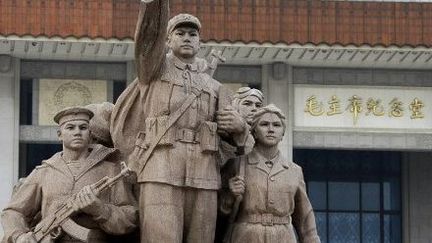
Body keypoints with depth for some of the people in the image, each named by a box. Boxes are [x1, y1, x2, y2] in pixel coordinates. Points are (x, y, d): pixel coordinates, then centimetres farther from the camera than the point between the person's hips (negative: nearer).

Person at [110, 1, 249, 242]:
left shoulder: (215, 87, 24)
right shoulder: (155, 67, 15)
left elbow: (235, 133, 19)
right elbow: (150, 30, -4)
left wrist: (238, 124, -4)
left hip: (204, 175, 4)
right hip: (161, 171, -4)